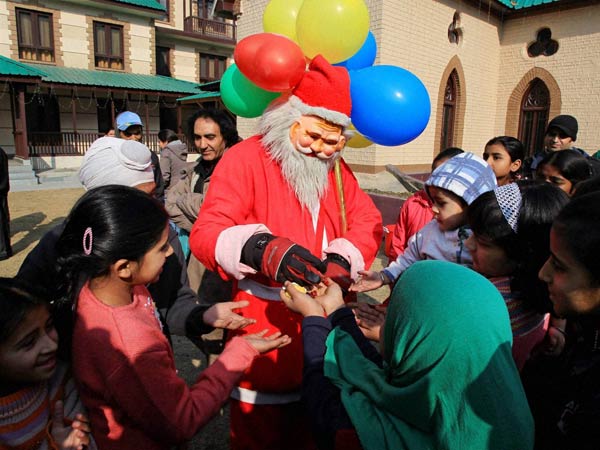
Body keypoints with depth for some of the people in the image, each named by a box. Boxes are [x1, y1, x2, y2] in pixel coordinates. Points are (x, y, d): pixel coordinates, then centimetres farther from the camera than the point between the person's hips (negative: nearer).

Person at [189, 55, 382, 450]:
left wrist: (342, 259, -19)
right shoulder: (245, 159, -13)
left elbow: (368, 222, 2)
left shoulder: (337, 169, 8)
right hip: (262, 327, -5)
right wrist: (260, 248, -41)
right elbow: (206, 233, -21)